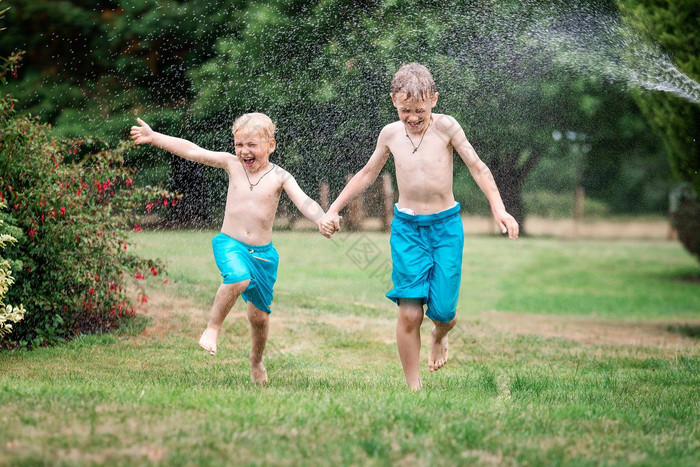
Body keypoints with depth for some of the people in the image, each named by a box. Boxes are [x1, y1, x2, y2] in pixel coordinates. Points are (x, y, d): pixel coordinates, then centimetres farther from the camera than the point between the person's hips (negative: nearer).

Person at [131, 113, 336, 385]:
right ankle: (213, 327, -12)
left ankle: (256, 362, 36)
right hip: (230, 244, -1)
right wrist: (153, 137, -6)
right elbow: (191, 151, -1)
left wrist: (322, 220, -34)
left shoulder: (279, 177, -2)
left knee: (259, 315, 8)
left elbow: (304, 202, -14)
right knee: (239, 279, -34)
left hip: (263, 252, 1)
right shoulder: (232, 164, 1)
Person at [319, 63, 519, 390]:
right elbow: (367, 175, 16)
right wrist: (333, 211, 16)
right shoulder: (390, 134, 1)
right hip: (407, 227, 1)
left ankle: (440, 337, 33)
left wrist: (499, 209, -14)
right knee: (409, 313, -9)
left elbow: (477, 167, -3)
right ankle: (414, 388, 1)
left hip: (446, 226, -1)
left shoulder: (446, 127, -7)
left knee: (442, 310, -6)